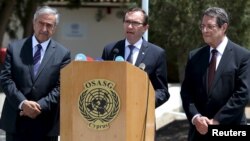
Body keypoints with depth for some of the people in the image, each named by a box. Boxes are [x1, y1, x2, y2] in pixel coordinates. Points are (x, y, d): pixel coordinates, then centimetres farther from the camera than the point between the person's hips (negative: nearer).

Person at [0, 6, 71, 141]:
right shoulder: (15, 48, 5)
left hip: (46, 124, -1)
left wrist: (40, 106, -15)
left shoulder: (63, 54, 3)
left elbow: (61, 87, -3)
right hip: (15, 121, 1)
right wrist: (22, 103, -15)